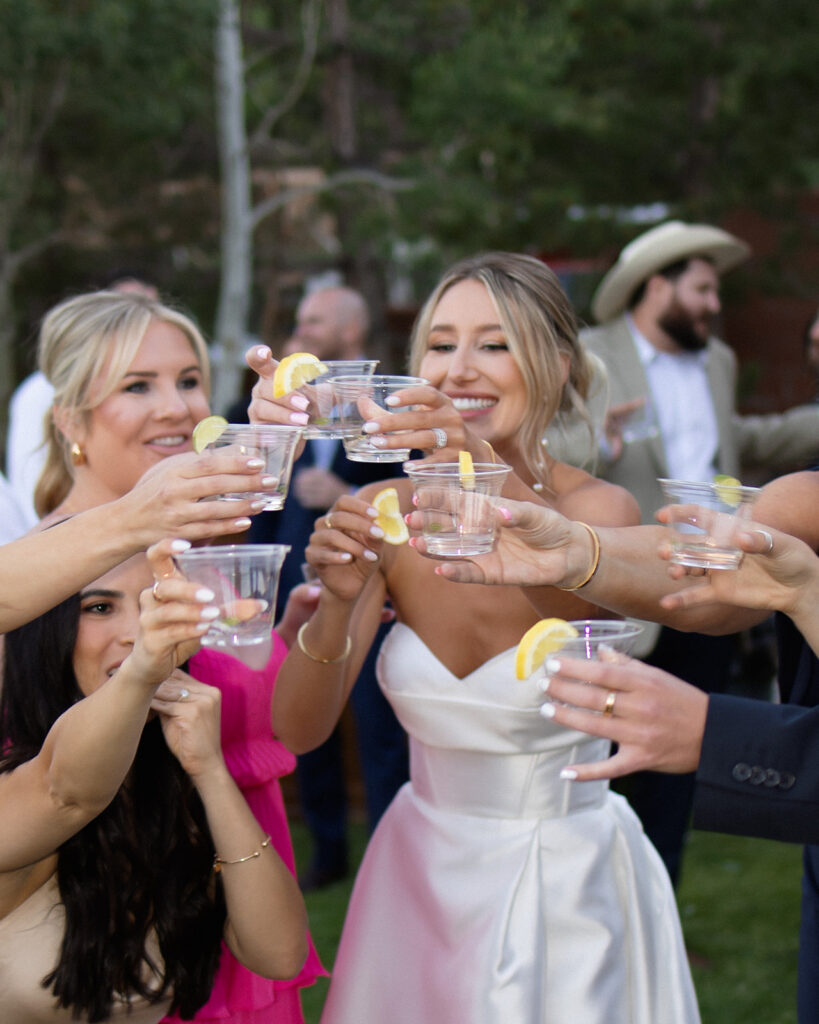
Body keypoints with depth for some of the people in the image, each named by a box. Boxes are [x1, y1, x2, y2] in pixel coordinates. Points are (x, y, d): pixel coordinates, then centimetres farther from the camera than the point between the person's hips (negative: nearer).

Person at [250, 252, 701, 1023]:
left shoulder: (598, 507, -14)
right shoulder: (385, 516, -6)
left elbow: (584, 591, -38)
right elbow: (298, 728, -11)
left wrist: (495, 477, -55)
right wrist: (339, 600, -29)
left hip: (566, 879, -3)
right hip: (422, 869, 3)